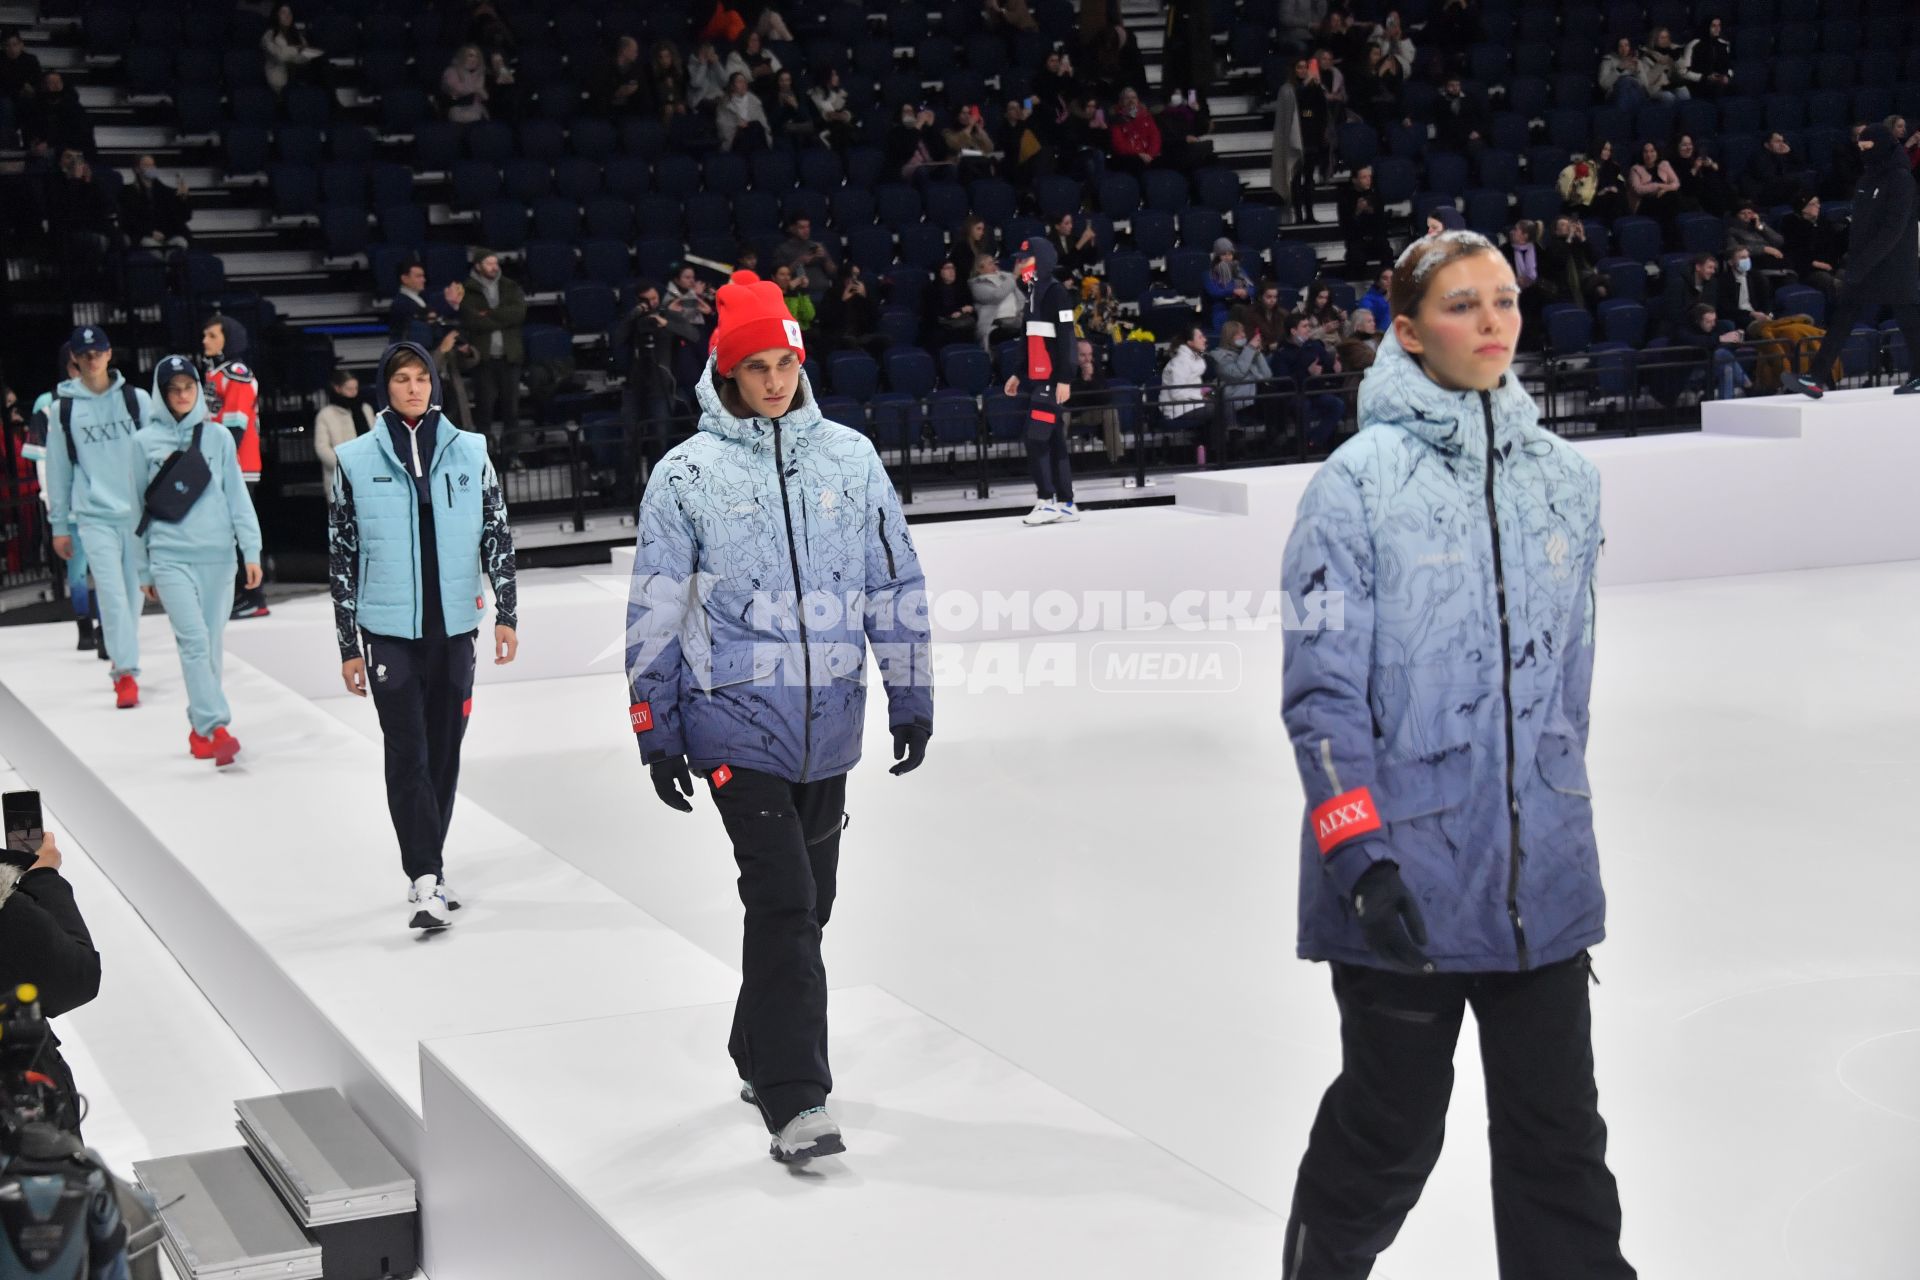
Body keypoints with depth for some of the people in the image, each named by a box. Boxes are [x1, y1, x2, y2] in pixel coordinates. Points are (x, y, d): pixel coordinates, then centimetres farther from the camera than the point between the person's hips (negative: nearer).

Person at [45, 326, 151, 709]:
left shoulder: (136, 399, 4)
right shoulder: (63, 408, 4)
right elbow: (58, 470, 8)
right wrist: (59, 525, 9)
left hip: (138, 512, 1)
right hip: (94, 516, -1)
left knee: (133, 593, 7)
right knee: (112, 595, -12)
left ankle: (121, 663, 23)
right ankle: (126, 673, -11)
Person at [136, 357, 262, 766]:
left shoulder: (218, 436, 6)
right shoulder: (146, 441, 4)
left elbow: (238, 497, 7)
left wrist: (251, 551, 0)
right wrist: (142, 570, 9)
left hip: (217, 555, 2)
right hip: (170, 557, -2)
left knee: (212, 644, 6)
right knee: (194, 640, -14)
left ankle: (200, 728, 16)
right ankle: (216, 728, -20)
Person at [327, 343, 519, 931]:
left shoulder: (469, 452, 6)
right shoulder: (357, 460, 2)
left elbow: (497, 535, 9)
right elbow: (342, 557, 4)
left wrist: (507, 613, 0)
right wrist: (349, 646, 3)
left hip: (453, 625, 2)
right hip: (389, 629, -2)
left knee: (444, 752, 8)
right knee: (408, 754, -10)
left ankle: (427, 871, 20)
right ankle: (426, 881, -14)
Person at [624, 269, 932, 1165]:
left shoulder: (849, 456, 5)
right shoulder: (688, 473, -3)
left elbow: (895, 583, 10)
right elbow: (655, 611, 1)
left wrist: (911, 695, 9)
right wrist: (655, 731, 0)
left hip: (829, 723, 4)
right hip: (737, 724, -4)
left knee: (807, 901, 14)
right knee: (781, 899, -12)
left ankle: (760, 1058, 33)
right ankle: (793, 1105, -10)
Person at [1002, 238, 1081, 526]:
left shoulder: (1056, 292, -12)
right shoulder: (1032, 292, 16)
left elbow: (1066, 338, -17)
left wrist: (1065, 380, -21)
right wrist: (1019, 374, 24)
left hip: (1052, 380, -9)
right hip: (1037, 378, 9)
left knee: (1037, 440, -12)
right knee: (1054, 440, 9)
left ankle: (1047, 501, -10)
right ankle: (1065, 504, 11)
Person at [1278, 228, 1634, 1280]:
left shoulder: (1565, 478, 8)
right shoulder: (1360, 479, -8)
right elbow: (1321, 687, -10)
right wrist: (1360, 854, -17)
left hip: (1541, 878, 4)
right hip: (1406, 878, -4)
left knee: (1560, 1137, 8)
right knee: (1391, 1128, 10)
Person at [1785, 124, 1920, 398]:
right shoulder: (1868, 179, 13)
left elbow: (1894, 228, -18)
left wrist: (1863, 262, -21)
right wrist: (1853, 257, 9)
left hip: (1895, 266, -8)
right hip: (1863, 266, 8)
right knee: (1840, 320, -2)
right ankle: (1818, 377, -7)